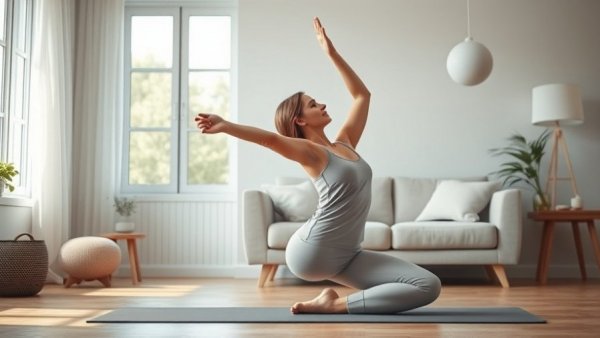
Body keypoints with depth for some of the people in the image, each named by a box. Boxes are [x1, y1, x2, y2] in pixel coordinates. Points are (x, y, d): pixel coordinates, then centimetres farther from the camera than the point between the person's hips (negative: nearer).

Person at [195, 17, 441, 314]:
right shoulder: (310, 152, -6)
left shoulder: (346, 144, 14)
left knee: (429, 287, -4)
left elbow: (362, 95, 21)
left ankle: (335, 304, -1)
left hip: (343, 256, 7)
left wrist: (331, 52, 21)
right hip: (311, 252, -7)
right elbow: (269, 138, -25)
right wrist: (225, 126, -41)